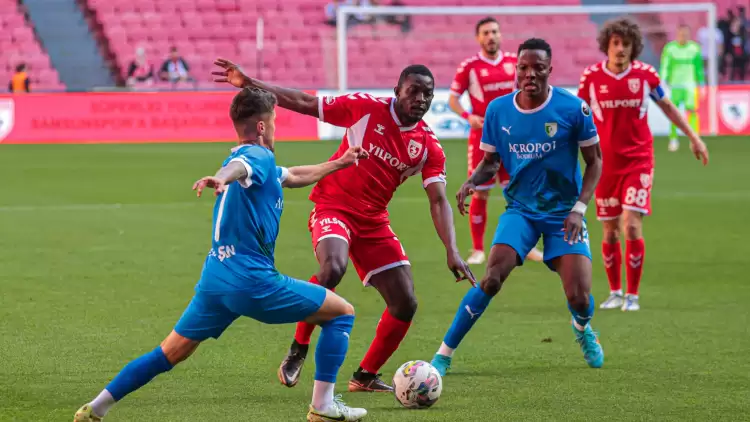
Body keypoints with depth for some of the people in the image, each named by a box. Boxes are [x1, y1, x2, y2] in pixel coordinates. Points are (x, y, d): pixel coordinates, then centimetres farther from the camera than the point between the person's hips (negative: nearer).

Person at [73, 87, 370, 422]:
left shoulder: (247, 158, 22)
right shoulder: (260, 156, -7)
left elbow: (294, 177, 40)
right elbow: (238, 167, -33)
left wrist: (338, 164, 47)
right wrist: (221, 179, -55)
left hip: (215, 280, 9)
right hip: (253, 280, -9)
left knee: (170, 353, 14)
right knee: (341, 313, 4)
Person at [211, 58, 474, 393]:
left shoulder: (429, 146, -3)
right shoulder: (366, 108, -10)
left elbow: (438, 201, -7)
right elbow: (305, 103, -6)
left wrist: (451, 251, -22)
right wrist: (249, 84, -9)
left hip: (373, 221, 5)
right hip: (333, 207, -5)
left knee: (405, 303, -3)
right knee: (333, 268, -35)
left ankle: (366, 377, 17)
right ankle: (298, 350, -15)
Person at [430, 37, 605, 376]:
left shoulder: (572, 108, -12)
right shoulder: (498, 111, -4)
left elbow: (594, 161, -2)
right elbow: (490, 161, 9)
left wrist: (579, 208, -13)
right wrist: (472, 182, -13)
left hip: (563, 212, -1)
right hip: (520, 210, 1)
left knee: (579, 298, -9)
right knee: (491, 280, -21)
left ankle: (583, 330, 31)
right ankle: (444, 354, -10)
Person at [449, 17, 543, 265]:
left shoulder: (513, 62, 4)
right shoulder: (469, 66, -5)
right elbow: (453, 99, -1)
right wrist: (468, 116, -19)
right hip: (482, 137, -3)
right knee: (480, 193, 1)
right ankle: (478, 250, 10)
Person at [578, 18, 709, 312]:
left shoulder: (645, 74, -5)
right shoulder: (591, 77, -5)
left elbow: (667, 106, 10)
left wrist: (693, 137, 12)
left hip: (638, 160, -1)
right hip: (606, 164, 1)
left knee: (632, 226, -13)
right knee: (610, 232, 6)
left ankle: (632, 295, -1)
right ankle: (615, 292, 23)